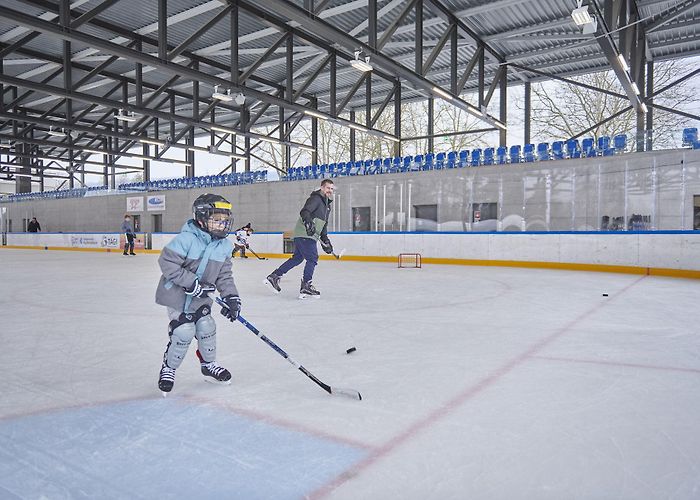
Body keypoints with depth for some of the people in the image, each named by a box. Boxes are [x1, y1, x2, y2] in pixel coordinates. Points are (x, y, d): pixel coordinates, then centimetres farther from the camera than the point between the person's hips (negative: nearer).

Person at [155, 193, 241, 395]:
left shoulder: (224, 246, -3)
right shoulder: (186, 238, -24)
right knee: (184, 331, -10)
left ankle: (209, 365, 29)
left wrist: (231, 296, -9)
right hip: (176, 294, -6)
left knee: (207, 327, 5)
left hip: (200, 297, 6)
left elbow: (224, 275, 3)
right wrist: (191, 283, -27)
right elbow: (167, 262, -25)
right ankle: (168, 368, 15)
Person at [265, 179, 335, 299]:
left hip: (310, 235, 10)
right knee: (312, 258, -12)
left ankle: (274, 276, 20)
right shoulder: (316, 199, -9)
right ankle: (306, 286, -10)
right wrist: (309, 223, -42)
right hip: (304, 234, -10)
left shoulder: (327, 204, 22)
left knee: (297, 258, 14)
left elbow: (323, 224, 26)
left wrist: (325, 240, 19)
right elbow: (304, 212, -24)